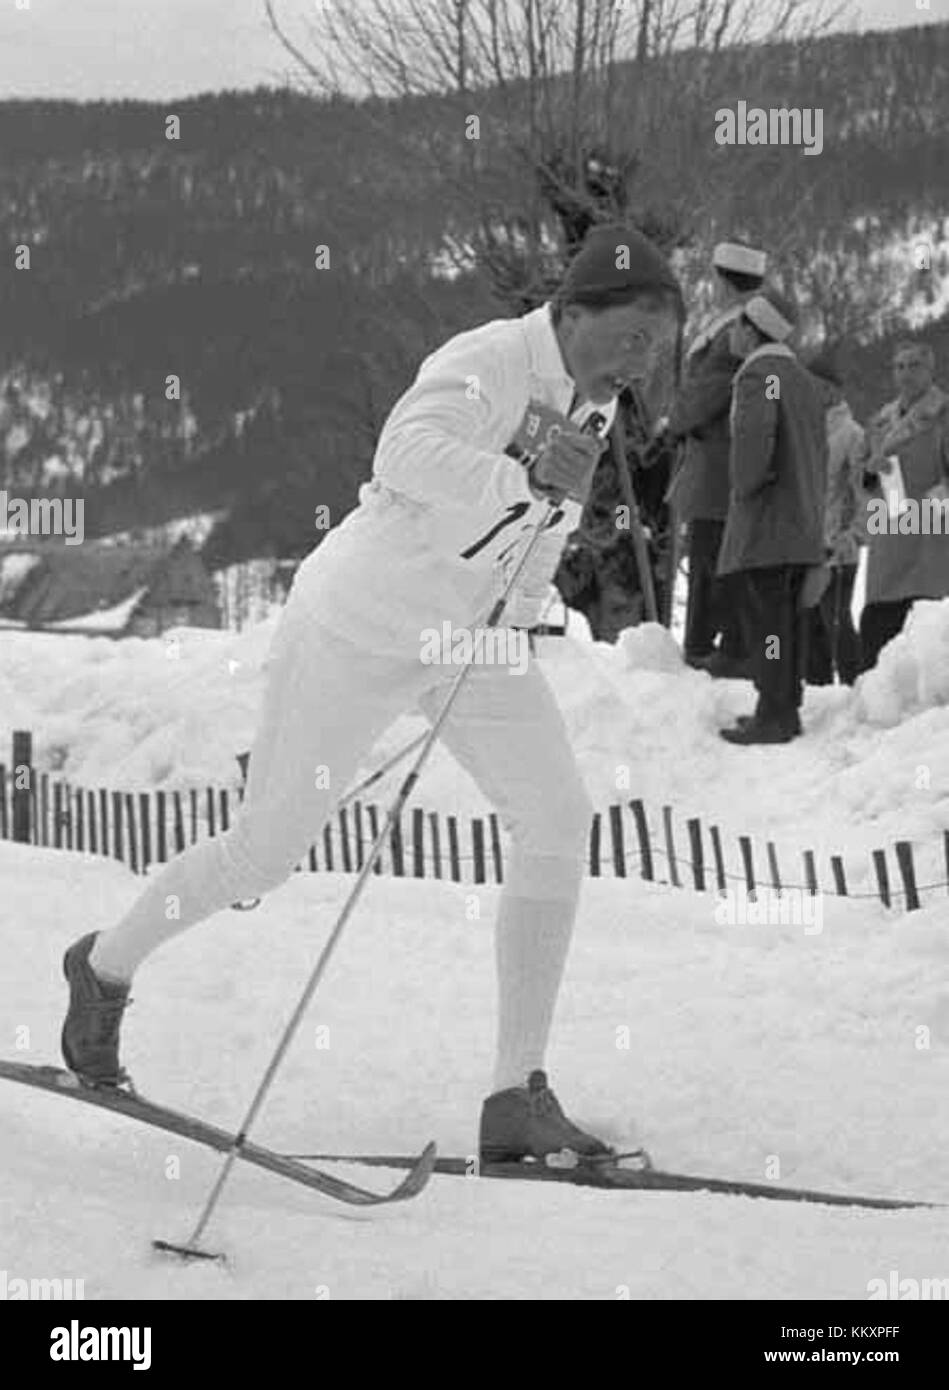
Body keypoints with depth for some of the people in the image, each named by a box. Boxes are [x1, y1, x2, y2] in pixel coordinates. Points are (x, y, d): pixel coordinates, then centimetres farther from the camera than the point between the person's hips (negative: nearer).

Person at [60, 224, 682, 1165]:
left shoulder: (591, 394, -1)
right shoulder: (485, 364, -27)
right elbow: (409, 451, -49)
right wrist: (523, 478, -60)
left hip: (474, 638, 7)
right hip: (358, 628, -7)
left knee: (556, 818, -13)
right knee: (267, 849, 6)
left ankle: (517, 1098, -12)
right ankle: (106, 966, 35)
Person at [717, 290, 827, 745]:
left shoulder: (757, 375, -12)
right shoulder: (802, 378, 18)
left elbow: (753, 435, -27)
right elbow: (819, 447, 21)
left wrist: (744, 486, -13)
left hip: (766, 520, -9)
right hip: (803, 525, 9)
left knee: (766, 618, -8)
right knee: (788, 617, 12)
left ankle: (772, 717, -9)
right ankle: (787, 709, 16)